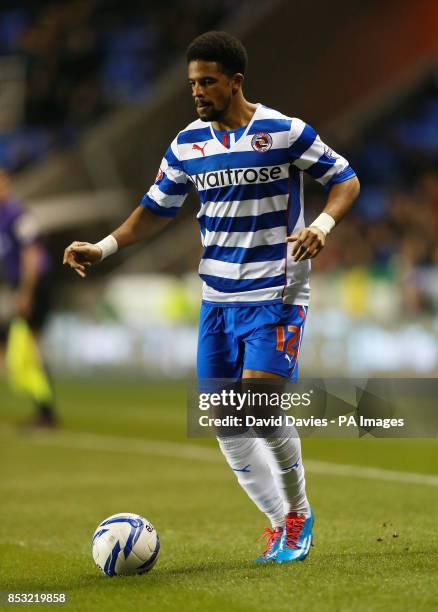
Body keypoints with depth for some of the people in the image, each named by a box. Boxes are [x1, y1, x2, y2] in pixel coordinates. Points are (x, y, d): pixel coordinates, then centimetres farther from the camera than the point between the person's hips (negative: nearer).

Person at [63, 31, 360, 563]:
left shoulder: (285, 133, -8)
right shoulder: (188, 144, 5)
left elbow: (345, 179, -1)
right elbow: (157, 209, 13)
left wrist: (322, 224, -20)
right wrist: (104, 247, 1)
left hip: (275, 296, -5)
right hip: (217, 299, 5)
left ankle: (298, 512, 6)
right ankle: (279, 522, 18)